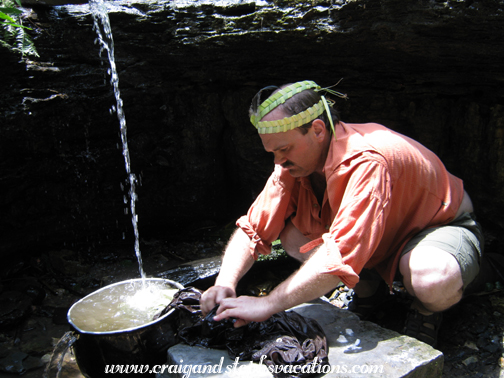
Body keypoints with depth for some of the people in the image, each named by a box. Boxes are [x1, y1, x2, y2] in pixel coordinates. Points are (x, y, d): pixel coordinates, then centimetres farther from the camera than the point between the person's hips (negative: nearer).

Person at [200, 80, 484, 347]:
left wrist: (268, 304, -41)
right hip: (377, 238, 6)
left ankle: (426, 309, -4)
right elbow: (252, 230, -13)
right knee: (291, 233, -13)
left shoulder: (367, 162, -37)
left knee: (434, 282, -41)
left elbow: (342, 256, -45)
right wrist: (225, 283, -30)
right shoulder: (293, 161, -14)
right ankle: (367, 290, 6)